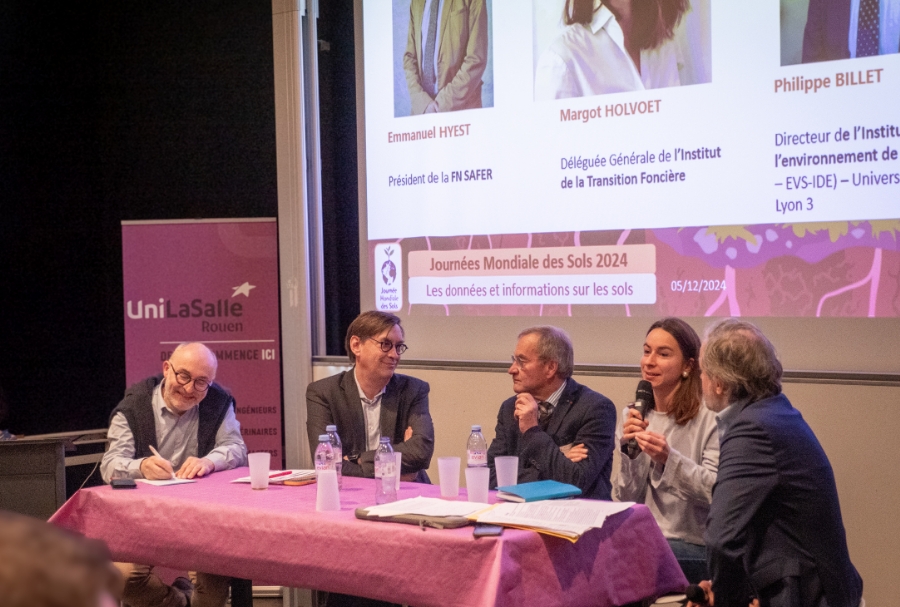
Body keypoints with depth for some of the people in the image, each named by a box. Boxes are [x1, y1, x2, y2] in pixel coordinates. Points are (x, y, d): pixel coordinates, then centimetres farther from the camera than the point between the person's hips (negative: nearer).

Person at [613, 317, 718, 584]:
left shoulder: (710, 418, -7)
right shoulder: (634, 417, 9)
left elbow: (717, 492, -11)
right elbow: (626, 500, 5)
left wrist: (669, 459, -23)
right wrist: (629, 450, -11)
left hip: (692, 545, -5)